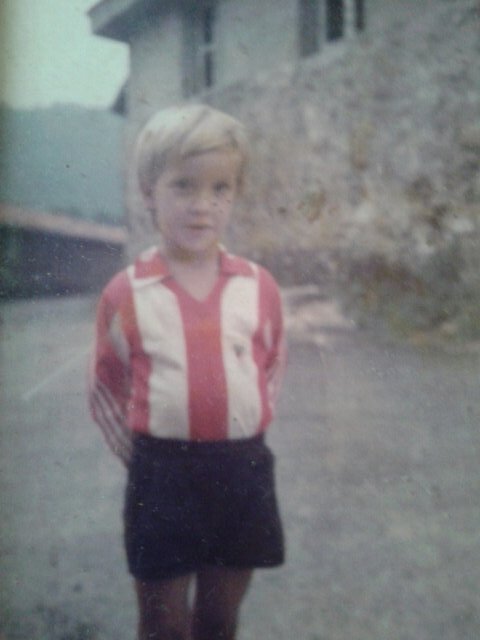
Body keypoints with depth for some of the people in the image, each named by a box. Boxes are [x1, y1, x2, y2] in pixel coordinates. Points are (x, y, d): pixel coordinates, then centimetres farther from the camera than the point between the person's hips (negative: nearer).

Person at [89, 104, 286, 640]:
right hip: (162, 475, -1)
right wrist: (142, 458, -1)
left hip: (242, 471, 2)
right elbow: (104, 389, 2)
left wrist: (248, 432, 7)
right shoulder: (126, 294, -7)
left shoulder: (258, 287, -2)